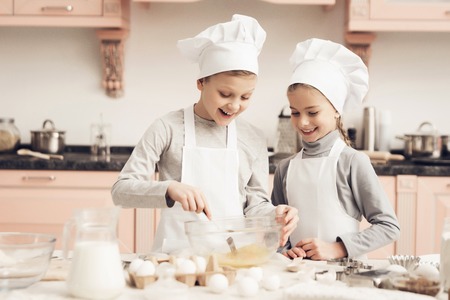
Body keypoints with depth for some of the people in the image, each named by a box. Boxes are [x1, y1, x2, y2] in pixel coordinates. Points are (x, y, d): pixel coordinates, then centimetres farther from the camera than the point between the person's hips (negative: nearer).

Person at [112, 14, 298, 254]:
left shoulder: (254, 139, 9)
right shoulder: (169, 128, -1)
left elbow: (255, 203, 12)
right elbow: (121, 190, -4)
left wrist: (274, 214, -10)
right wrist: (170, 188, -21)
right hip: (177, 254, -3)